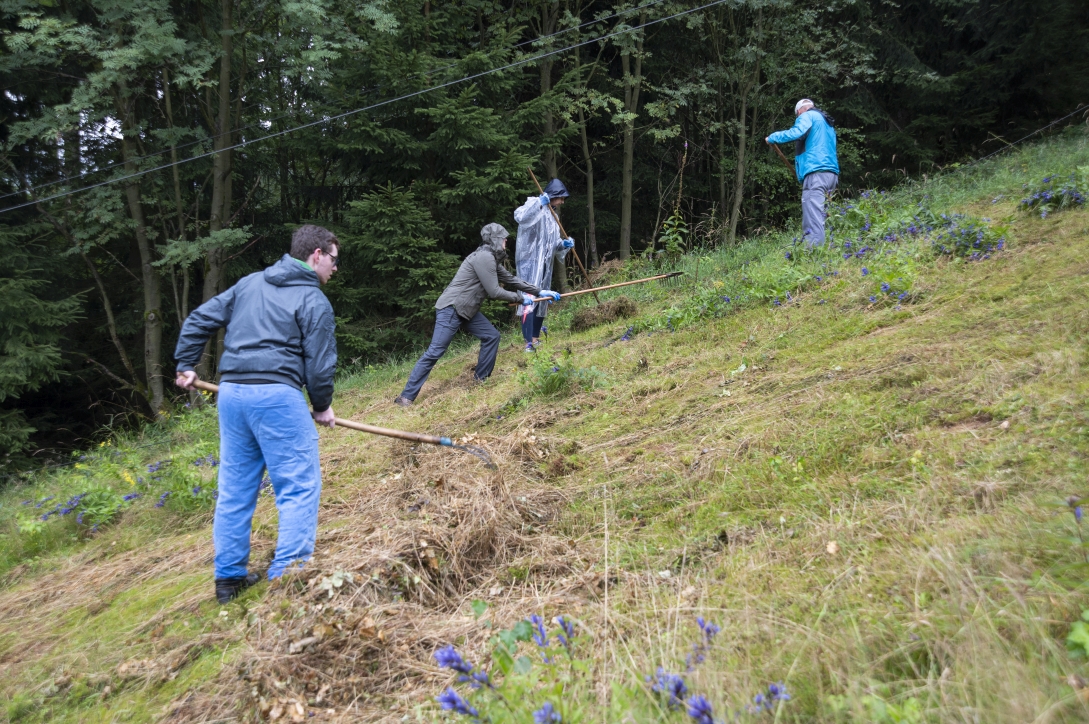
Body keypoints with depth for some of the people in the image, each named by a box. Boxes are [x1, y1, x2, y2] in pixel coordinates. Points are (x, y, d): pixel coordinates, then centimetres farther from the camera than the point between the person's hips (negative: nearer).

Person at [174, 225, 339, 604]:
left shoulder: (249, 283, 17)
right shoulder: (314, 301, -2)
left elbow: (199, 319, 17)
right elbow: (320, 363, -5)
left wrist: (185, 365, 25)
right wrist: (322, 406, 11)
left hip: (231, 392, 7)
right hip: (278, 397, -7)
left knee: (234, 488, 14)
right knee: (300, 487, -1)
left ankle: (229, 577, 22)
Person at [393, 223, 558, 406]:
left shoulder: (491, 259, 15)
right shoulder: (484, 257, -16)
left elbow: (511, 279, 22)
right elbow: (494, 291, -16)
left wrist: (540, 291, 20)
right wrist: (521, 298, -4)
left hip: (466, 310, 10)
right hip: (451, 309, -10)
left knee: (491, 336, 9)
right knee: (435, 352, -12)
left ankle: (481, 380, 17)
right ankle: (406, 396, -11)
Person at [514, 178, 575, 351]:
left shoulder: (552, 214, 18)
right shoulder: (535, 205, -9)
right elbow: (519, 216, -31)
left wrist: (563, 244, 3)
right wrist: (539, 203, -30)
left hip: (544, 264, 9)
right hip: (530, 261, -9)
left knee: (542, 299, 13)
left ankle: (535, 337, 24)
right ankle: (528, 342, -19)